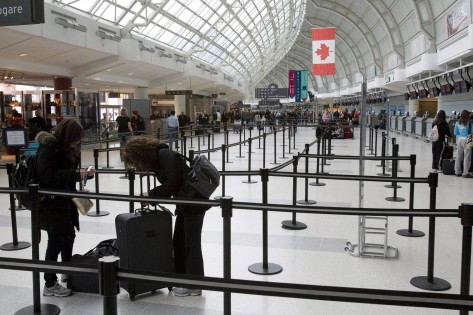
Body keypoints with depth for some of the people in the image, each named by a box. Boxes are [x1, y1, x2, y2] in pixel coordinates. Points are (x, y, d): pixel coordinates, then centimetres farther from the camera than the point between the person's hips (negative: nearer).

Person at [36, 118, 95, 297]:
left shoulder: (66, 148, 8)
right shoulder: (48, 148, -19)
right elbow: (46, 175, -28)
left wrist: (84, 174, -2)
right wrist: (75, 174, -30)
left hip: (65, 201, 9)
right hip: (50, 202, -9)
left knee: (69, 236, 17)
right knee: (56, 241, -2)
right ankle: (50, 285, 12)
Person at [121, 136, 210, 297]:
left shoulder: (165, 154, -14)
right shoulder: (157, 160, 13)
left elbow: (172, 183, -18)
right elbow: (167, 185, 13)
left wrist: (151, 194, -11)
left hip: (194, 200, -10)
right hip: (184, 203, 10)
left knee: (191, 242, -2)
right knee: (178, 242, 13)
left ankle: (194, 285, 8)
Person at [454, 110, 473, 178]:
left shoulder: (457, 123, 6)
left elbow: (455, 133, 11)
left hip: (459, 139, 6)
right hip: (466, 140, -6)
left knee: (458, 156, 11)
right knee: (467, 157, -1)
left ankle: (457, 172, 18)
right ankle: (465, 173, -1)